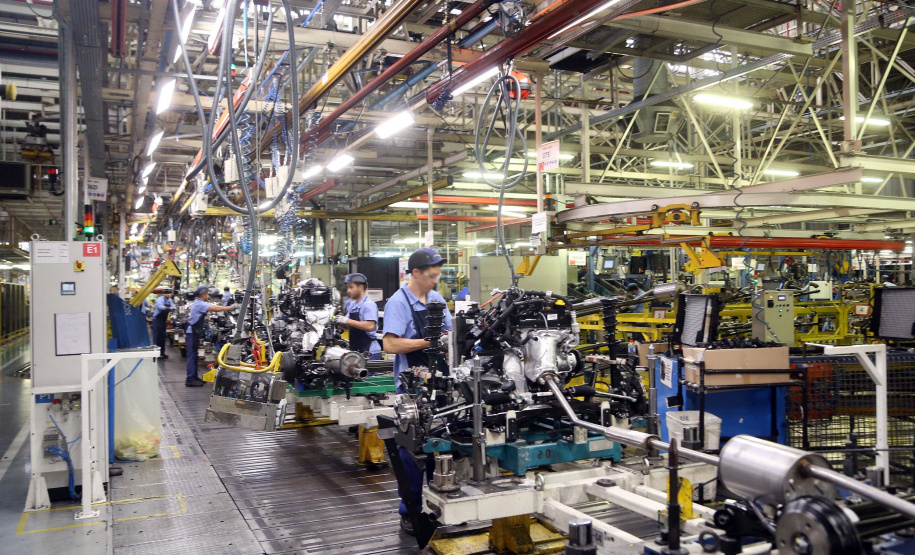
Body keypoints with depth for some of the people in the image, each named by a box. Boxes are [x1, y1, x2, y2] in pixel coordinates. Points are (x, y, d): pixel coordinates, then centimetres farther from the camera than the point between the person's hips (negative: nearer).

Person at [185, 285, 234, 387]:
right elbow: (215, 309, -23)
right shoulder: (200, 304, -16)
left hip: (194, 332, 11)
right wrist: (230, 308, -18)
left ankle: (194, 377, 20)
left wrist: (227, 307, 6)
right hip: (193, 332, -11)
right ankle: (190, 379, -8)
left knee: (194, 355, 14)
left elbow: (213, 306, 16)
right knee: (192, 355, -9)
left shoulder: (198, 303, 17)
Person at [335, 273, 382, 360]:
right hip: (355, 352, 9)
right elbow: (349, 326, 22)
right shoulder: (352, 304, 15)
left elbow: (370, 326, -25)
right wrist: (340, 322, -1)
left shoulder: (369, 304, -12)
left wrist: (347, 321, -23)